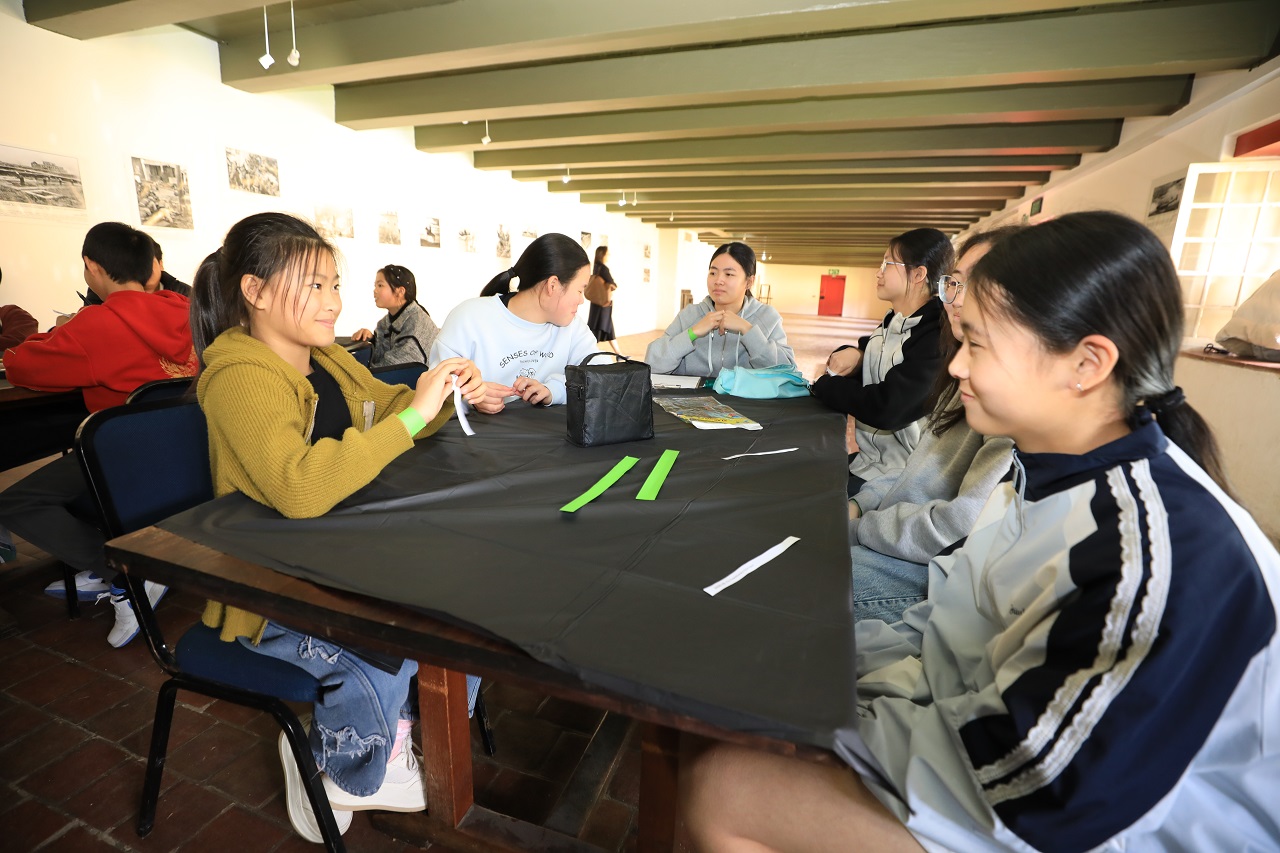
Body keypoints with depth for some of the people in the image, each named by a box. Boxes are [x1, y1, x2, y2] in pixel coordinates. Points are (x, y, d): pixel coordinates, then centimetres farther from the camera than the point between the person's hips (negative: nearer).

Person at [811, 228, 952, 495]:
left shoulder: (938, 338, -20)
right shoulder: (891, 324, 10)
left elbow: (885, 408, -28)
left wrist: (824, 385, -12)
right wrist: (850, 356, -8)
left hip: (899, 477, -8)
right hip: (866, 459, 8)